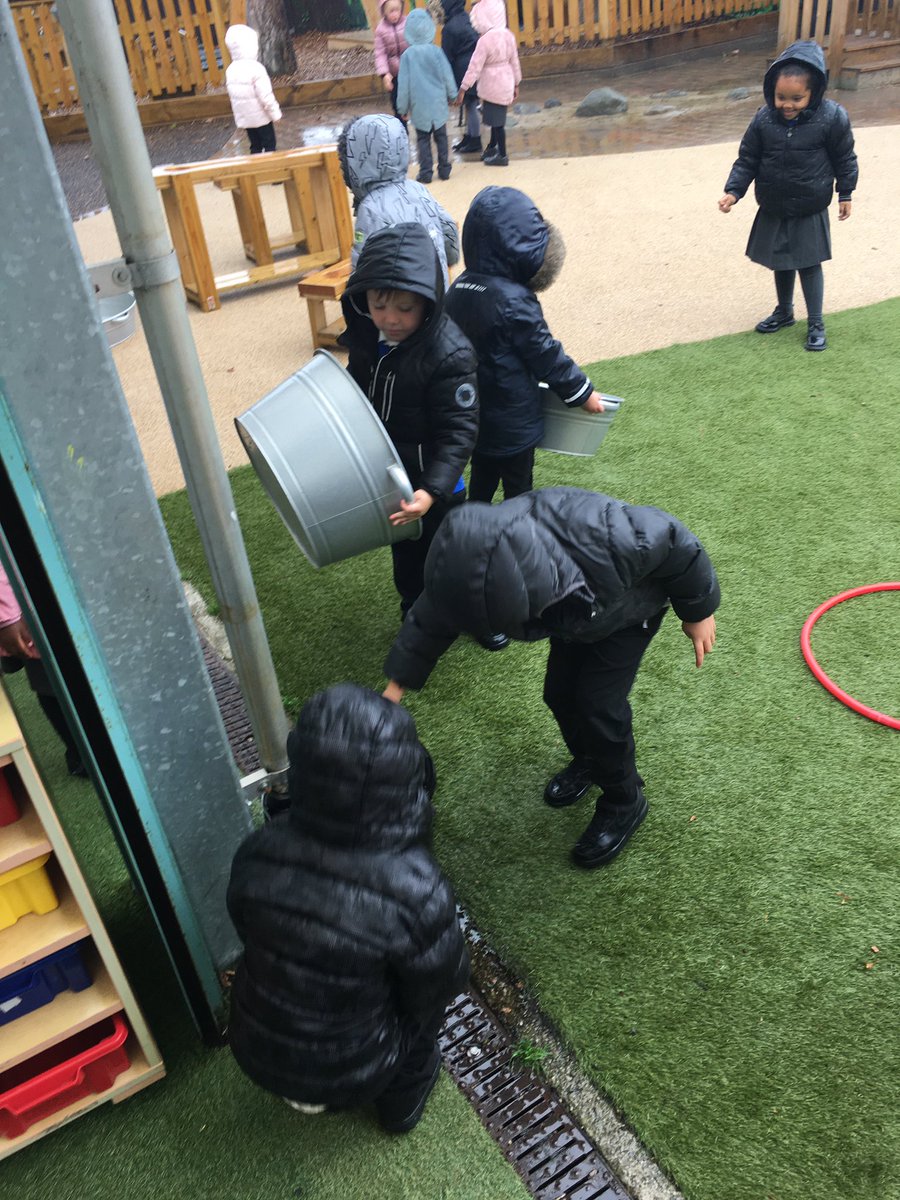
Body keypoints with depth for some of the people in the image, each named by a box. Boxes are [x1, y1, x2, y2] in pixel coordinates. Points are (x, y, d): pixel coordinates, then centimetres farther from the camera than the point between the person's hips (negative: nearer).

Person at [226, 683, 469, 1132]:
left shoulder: (258, 853, -22)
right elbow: (447, 981, -15)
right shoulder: (415, 892, -34)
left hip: (255, 1050, 3)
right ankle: (403, 1097, 38)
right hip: (347, 1073, -3)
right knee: (427, 980, 19)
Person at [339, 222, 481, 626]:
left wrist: (433, 489, -38)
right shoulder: (364, 334, -9)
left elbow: (459, 430, -28)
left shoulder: (449, 353, -30)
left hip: (433, 483, -6)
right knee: (405, 555, 26)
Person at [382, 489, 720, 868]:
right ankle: (587, 761, 41)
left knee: (599, 705, -8)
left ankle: (624, 803, 18)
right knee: (560, 692, 8)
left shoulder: (606, 538, -49)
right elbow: (430, 620, -15)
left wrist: (699, 610, -12)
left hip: (628, 612, -4)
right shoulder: (475, 560, -35)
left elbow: (674, 541, -27)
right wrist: (396, 685, -8)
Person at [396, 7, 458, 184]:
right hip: (438, 103, 1)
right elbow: (447, 76, -2)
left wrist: (403, 107, 4)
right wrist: (452, 95, 13)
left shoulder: (408, 55, -8)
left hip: (419, 106, -1)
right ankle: (444, 169, 16)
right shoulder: (436, 51, -9)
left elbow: (403, 84, -5)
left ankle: (426, 172, 6)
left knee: (423, 139, 9)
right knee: (441, 137, 14)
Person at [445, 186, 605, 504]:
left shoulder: (459, 289, -1)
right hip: (512, 421, -7)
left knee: (481, 480, 22)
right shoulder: (514, 300, -24)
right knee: (517, 489, 10)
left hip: (472, 414, 7)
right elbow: (545, 354, -17)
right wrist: (582, 392, -4)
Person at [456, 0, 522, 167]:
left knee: (497, 120, 4)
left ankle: (502, 156, 13)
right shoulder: (508, 35, 0)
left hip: (492, 86, -7)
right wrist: (516, 83, 18)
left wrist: (463, 89, -16)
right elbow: (514, 61, 8)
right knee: (496, 117, 21)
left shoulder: (485, 39, -20)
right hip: (505, 83, 7)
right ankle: (492, 148, 37)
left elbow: (475, 66, -20)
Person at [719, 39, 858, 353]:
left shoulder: (832, 118, -15)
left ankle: (816, 323, 16)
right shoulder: (764, 118, -10)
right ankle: (784, 311, 37)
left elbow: (845, 159, -3)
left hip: (810, 212, -3)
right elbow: (747, 159, -3)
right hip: (773, 211, 3)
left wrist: (845, 194, 3)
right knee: (781, 263, 17)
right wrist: (733, 191, -14)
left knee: (809, 264, 4)